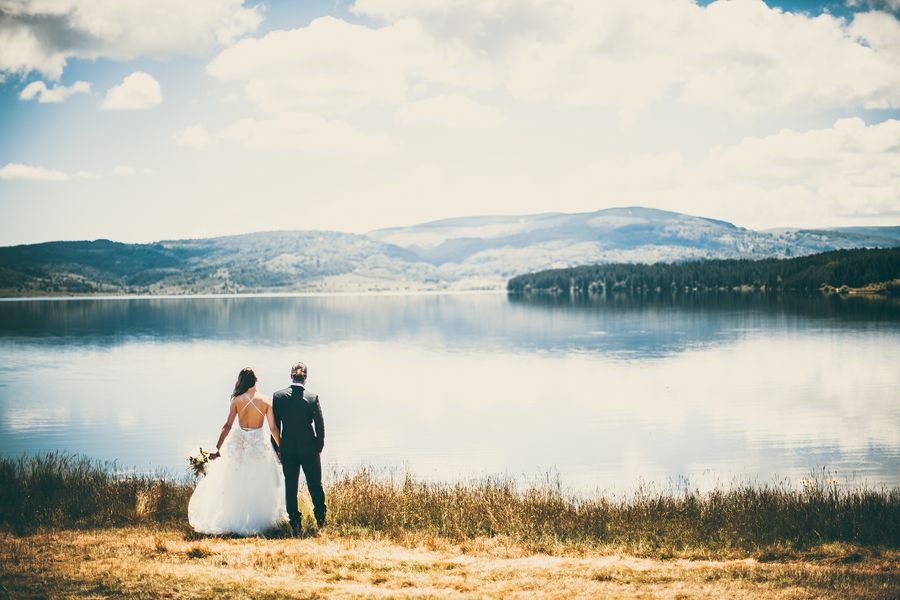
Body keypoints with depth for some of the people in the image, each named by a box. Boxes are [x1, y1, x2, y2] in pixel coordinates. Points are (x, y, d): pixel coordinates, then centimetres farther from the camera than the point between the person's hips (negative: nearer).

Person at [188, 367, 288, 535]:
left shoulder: (237, 400, -6)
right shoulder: (265, 401, -6)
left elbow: (227, 426, -8)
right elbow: (273, 428, -5)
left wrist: (218, 448, -5)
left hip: (239, 442, 1)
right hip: (258, 443, -1)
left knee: (235, 486, 13)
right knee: (259, 486, 10)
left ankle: (234, 520, 17)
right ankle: (259, 520, 14)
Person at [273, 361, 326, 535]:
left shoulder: (278, 396, -6)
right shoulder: (313, 398, -10)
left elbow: (275, 425, -2)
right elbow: (320, 426, -8)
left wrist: (277, 448, 8)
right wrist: (319, 447, 5)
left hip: (288, 449, 1)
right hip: (309, 449, -1)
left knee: (290, 487, 8)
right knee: (315, 486, 13)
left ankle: (295, 524, 8)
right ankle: (321, 520, 17)